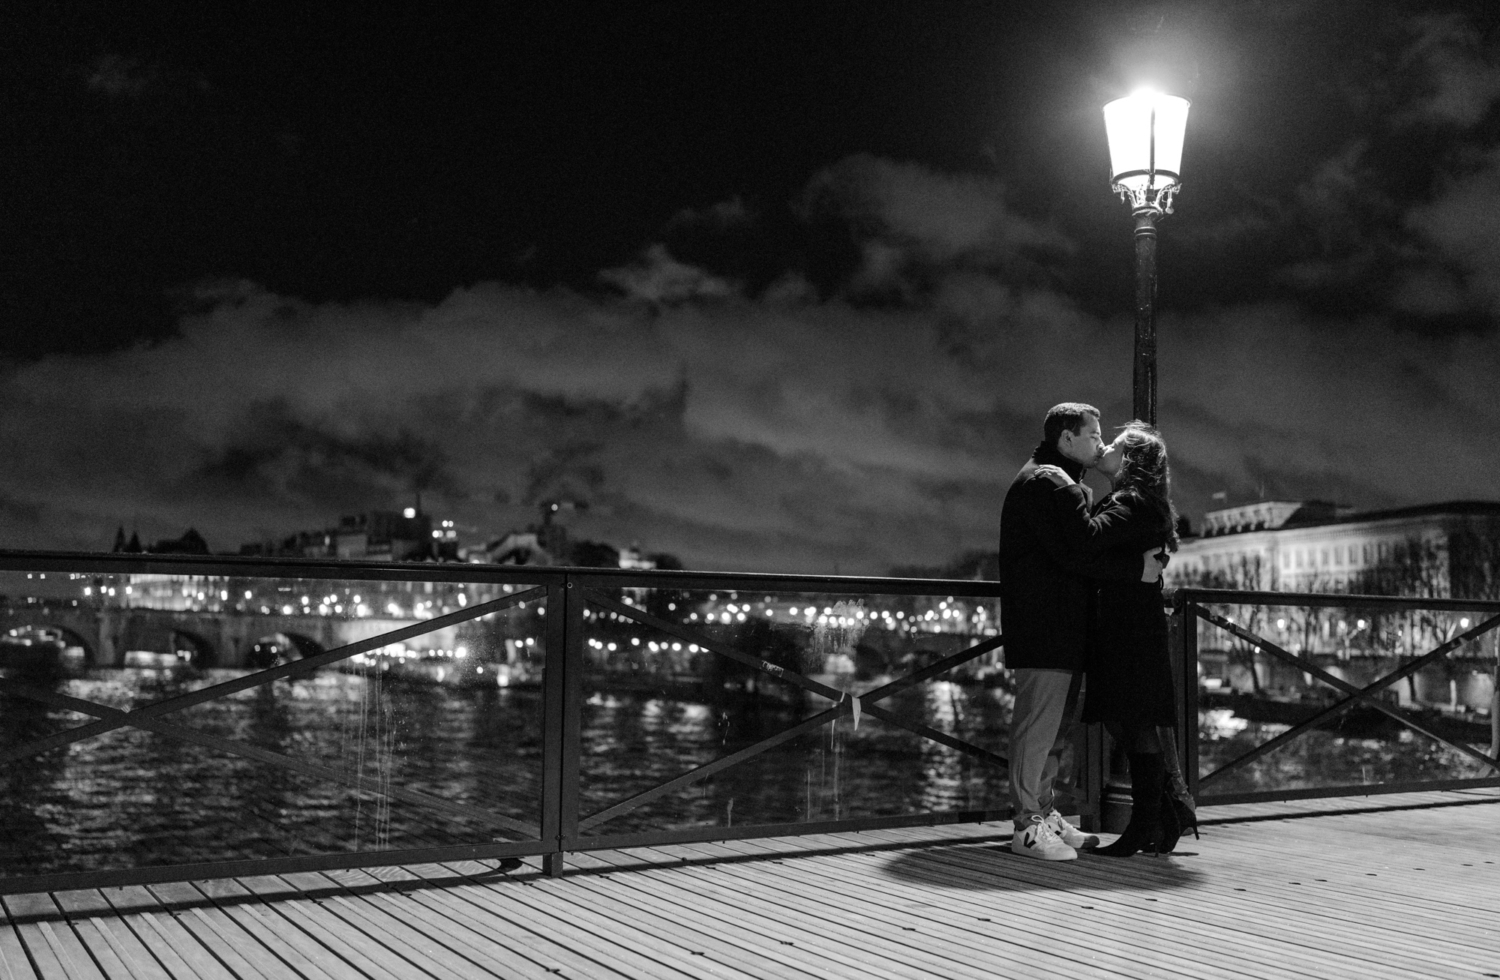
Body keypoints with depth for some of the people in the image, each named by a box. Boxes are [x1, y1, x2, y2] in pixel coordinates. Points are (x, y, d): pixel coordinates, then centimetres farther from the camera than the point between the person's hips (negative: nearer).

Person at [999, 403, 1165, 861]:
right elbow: (1076, 553, -21)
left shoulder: (1066, 486, 24)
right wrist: (1137, 568, -14)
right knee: (1038, 724, -7)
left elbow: (1085, 543, 20)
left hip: (1063, 630, 11)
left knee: (1060, 725, 16)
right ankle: (1027, 827, -1)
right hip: (1043, 630, -11)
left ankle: (1045, 814, 25)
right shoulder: (1043, 484, -13)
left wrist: (1144, 561, 7)